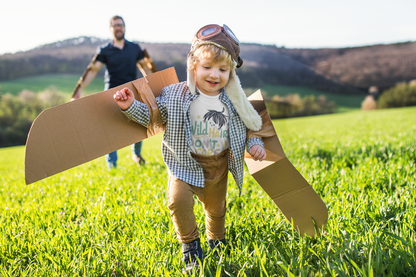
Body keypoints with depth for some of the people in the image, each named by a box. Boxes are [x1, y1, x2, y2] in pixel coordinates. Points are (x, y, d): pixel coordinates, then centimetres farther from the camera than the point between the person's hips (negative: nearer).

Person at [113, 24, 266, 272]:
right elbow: (152, 115, -8)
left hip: (219, 165, 3)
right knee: (178, 200, -23)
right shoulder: (175, 96, -17)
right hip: (186, 163, -2)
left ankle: (217, 242, 51)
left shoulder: (233, 101, -8)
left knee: (216, 207, 19)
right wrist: (131, 106, -23)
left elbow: (247, 127, 7)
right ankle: (191, 247, 5)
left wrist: (255, 144, -8)